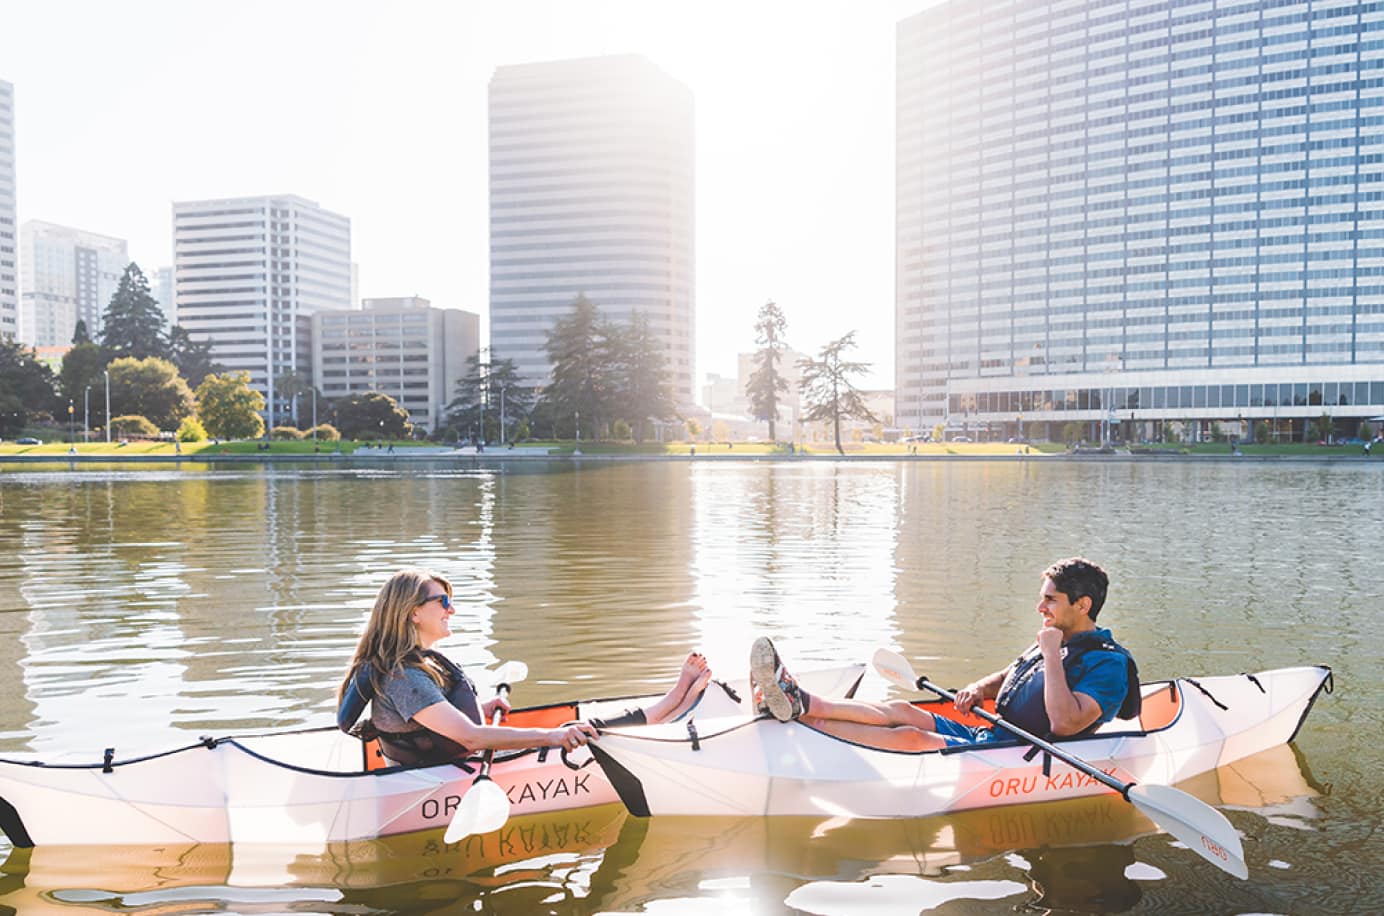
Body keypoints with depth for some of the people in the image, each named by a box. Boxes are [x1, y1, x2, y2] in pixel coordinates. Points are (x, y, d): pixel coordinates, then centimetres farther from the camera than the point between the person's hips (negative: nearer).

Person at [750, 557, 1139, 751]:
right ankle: (794, 701, -26)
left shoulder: (1108, 663, -9)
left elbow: (1065, 723, -25)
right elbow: (1007, 677, 30)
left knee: (911, 737, -26)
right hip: (984, 737, 9)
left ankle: (798, 706, -33)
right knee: (903, 711, -12)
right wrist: (980, 689, 7)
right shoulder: (1058, 643, 19)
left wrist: (1053, 656, -19)